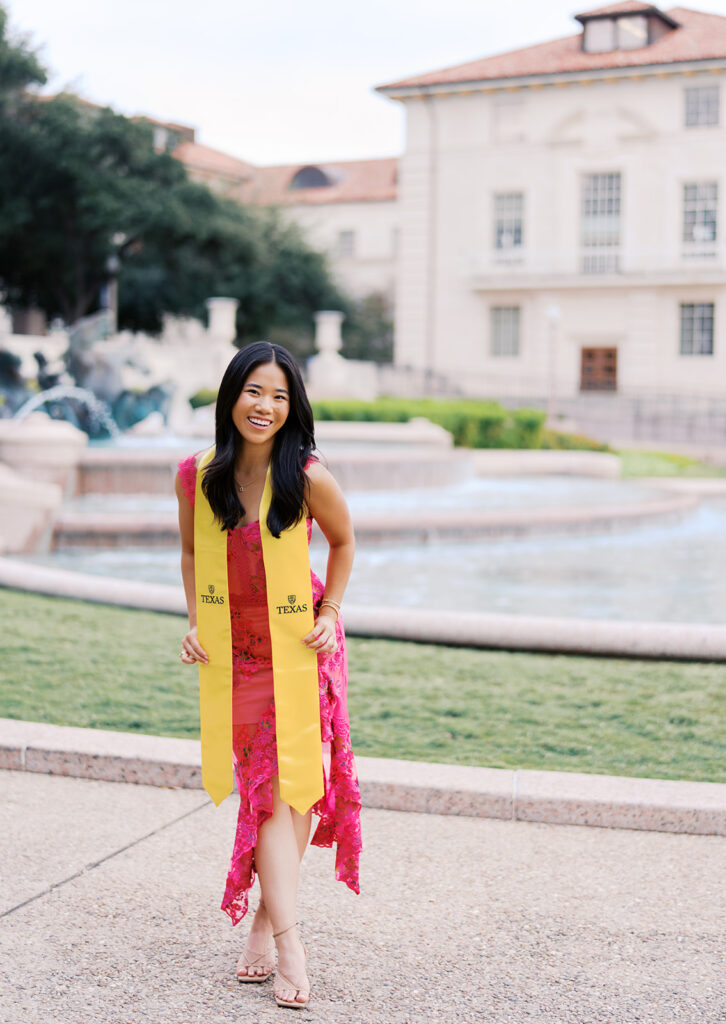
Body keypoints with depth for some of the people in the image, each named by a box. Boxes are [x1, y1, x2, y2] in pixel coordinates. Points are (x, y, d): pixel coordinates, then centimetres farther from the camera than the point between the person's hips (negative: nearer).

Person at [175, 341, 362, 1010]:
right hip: (239, 650, 1)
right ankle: (287, 940, -3)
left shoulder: (309, 478, -15)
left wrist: (330, 614, -2)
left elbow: (343, 541, 4)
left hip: (302, 645, -1)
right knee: (268, 788, -2)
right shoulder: (196, 476, -8)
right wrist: (196, 624, -1)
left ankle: (267, 921, 16)